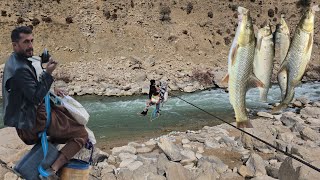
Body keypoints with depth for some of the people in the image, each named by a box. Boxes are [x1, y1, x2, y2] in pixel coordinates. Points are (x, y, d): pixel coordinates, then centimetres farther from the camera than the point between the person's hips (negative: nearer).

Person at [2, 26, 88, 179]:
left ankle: (53, 140, 28)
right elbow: (36, 97, -27)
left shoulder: (16, 60, 8)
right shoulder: (20, 69, -26)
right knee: (81, 134, -12)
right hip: (33, 119, -10)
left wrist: (50, 90, 9)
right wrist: (47, 73, -28)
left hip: (27, 111, 10)